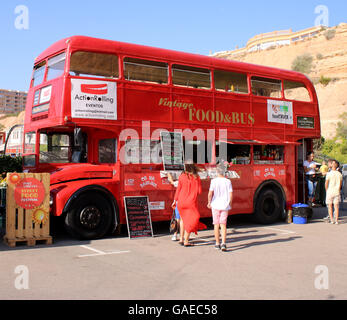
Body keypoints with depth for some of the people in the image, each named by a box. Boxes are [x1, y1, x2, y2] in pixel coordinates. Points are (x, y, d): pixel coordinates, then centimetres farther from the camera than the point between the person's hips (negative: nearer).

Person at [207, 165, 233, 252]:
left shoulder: (214, 181, -8)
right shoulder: (228, 181, -2)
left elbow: (210, 194, -12)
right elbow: (231, 195, -3)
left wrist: (209, 203, 4)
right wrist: (230, 204, 12)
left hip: (215, 205, -1)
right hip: (225, 206, 1)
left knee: (216, 225, 9)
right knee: (223, 225, 4)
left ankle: (217, 244, 15)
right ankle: (224, 243, -10)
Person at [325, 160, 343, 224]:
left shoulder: (329, 174, -11)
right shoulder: (339, 174, 2)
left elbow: (326, 184, -7)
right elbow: (340, 184, 10)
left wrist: (327, 190, 8)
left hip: (330, 192, -3)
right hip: (337, 192, 3)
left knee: (330, 206, 6)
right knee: (336, 206, 7)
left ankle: (331, 220, 3)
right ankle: (336, 220, 5)